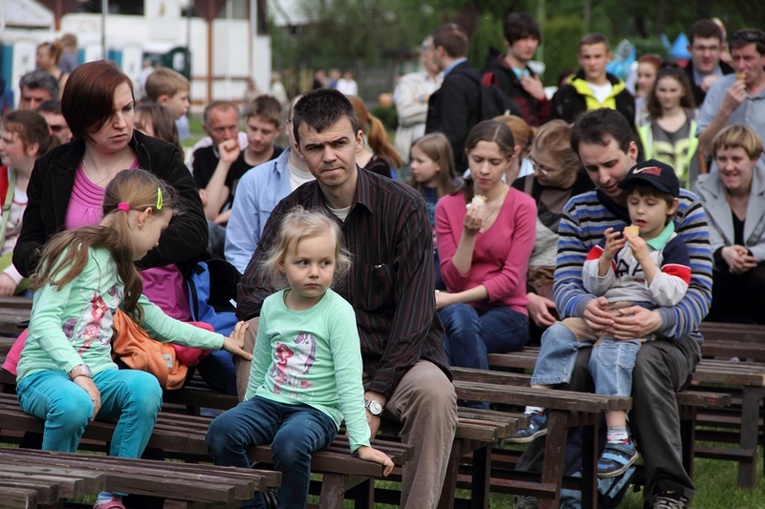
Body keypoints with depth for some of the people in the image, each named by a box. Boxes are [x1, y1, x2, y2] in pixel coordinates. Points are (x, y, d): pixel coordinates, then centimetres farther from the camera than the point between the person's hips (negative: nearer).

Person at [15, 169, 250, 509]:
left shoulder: (121, 270, 22)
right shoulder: (77, 252, -6)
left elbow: (160, 323, 34)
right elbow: (44, 320, -16)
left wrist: (222, 341, 36)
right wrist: (77, 371, -29)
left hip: (98, 375, 7)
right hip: (45, 373, -6)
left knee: (145, 386, -28)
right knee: (74, 403, -41)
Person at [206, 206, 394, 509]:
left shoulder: (338, 312, -9)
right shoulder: (272, 306, 7)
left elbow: (349, 381, -12)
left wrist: (361, 442, -17)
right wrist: (247, 415, 25)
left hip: (317, 410, -5)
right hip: (268, 401, 5)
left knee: (290, 442, -36)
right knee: (221, 431, -21)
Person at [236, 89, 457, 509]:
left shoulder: (403, 207, -8)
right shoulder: (293, 211, 3)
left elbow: (414, 313, -12)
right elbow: (249, 296, -3)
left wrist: (374, 399, -19)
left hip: (395, 357, -3)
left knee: (433, 391, -36)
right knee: (255, 331, -22)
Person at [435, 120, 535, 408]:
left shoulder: (522, 206, 0)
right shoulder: (448, 206, 7)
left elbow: (511, 279, -7)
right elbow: (453, 279, 1)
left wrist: (453, 299, -16)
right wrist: (469, 234, -15)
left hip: (507, 312, -2)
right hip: (461, 308, 2)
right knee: (458, 316, -35)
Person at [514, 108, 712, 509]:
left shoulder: (683, 206, -2)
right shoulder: (578, 211, 8)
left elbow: (699, 293, -10)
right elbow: (564, 284, -3)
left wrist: (658, 320, -33)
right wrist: (583, 307, -29)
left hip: (668, 338, -2)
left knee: (643, 363, -38)